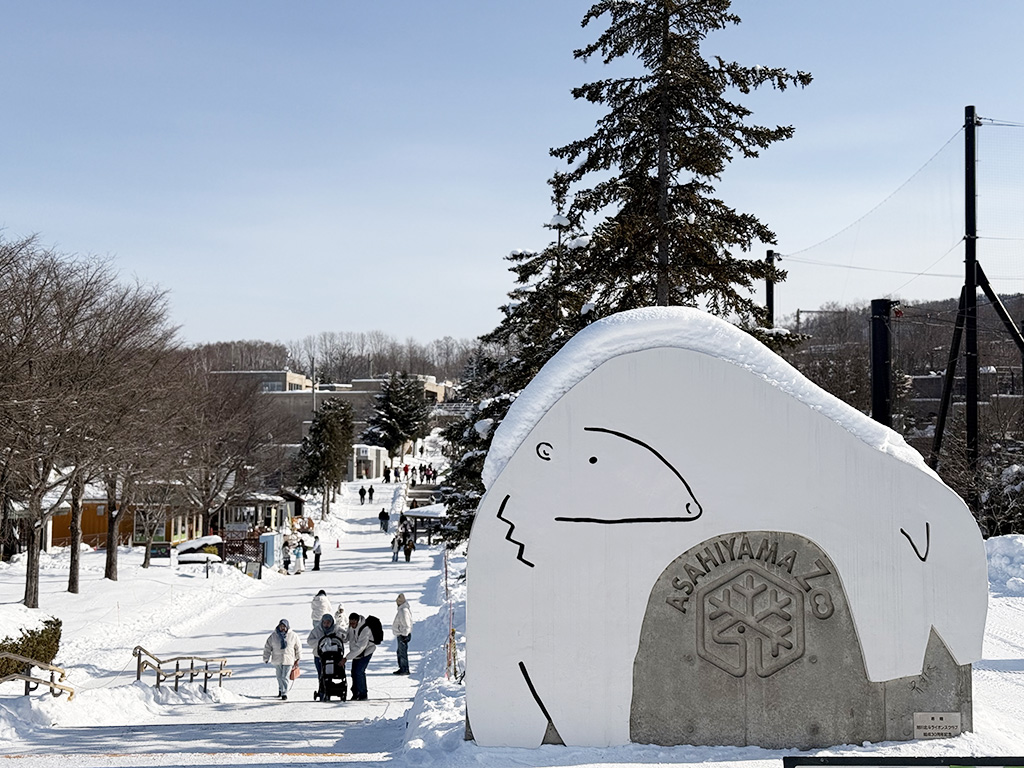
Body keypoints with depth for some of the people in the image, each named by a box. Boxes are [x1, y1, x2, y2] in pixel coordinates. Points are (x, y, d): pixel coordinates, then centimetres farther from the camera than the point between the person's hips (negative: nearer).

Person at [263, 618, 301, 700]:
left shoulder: (293, 636, -1)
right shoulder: (274, 636, 1)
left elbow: (297, 648, 10)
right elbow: (267, 647, 8)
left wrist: (297, 659, 13)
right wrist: (266, 658, 4)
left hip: (288, 659, -2)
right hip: (277, 659, 2)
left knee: (284, 677, -8)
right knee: (279, 676, 12)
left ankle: (284, 693, -5)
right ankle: (281, 689, 33)